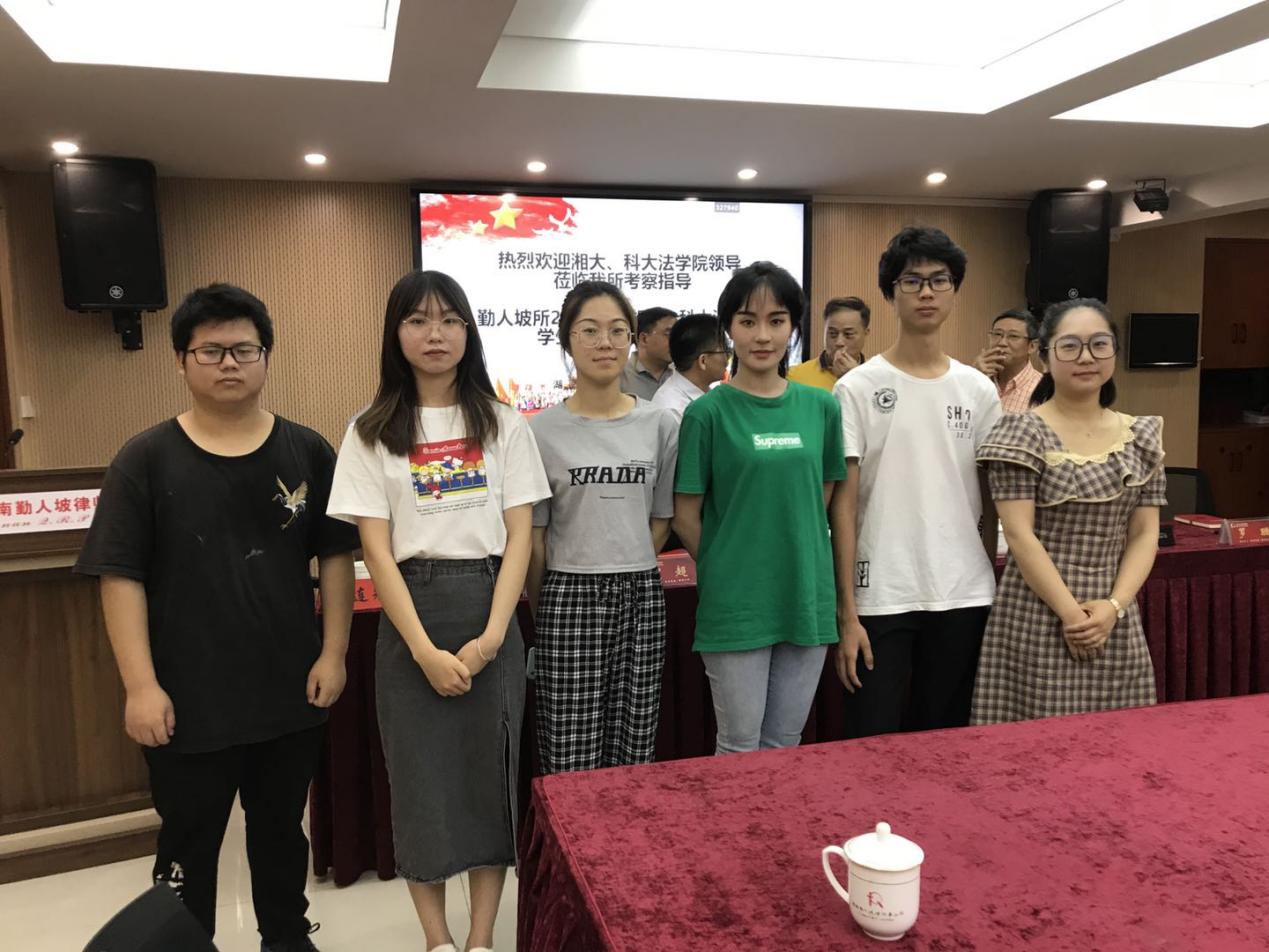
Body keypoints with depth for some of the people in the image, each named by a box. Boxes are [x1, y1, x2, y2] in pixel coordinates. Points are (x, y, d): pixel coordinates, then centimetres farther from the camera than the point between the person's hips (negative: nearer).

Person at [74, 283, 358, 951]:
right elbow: (121, 577, -7)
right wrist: (141, 685, -12)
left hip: (292, 692, 2)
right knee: (188, 845, 13)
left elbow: (335, 557, 2)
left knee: (282, 829, 20)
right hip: (188, 700, -2)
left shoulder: (307, 452, -1)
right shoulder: (146, 460, -6)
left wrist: (333, 654, -2)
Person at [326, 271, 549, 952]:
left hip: (490, 614, 1)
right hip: (410, 618, 0)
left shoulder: (501, 424, 4)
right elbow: (376, 548, -4)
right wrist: (426, 649, -12)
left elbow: (518, 535, 0)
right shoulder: (372, 432, 1)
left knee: (490, 773, 7)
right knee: (419, 777, 7)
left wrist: (491, 635, -11)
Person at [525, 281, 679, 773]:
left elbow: (661, 521, 12)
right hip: (568, 600, -2)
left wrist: (627, 574, 8)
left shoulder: (661, 425, 5)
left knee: (633, 760, 8)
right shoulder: (542, 431, -3)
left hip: (642, 600, 2)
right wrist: (542, 613, 6)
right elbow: (532, 535, 2)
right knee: (569, 769, 0)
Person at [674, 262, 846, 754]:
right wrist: (725, 572, 1)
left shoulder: (820, 407, 3)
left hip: (808, 599, 4)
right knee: (740, 749, 9)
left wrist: (796, 563, 7)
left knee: (786, 745, 17)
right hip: (735, 605, -3)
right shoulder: (708, 412, -8)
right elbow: (686, 516, -4)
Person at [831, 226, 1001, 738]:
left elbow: (990, 503, 12)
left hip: (963, 598, 4)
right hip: (881, 598, -3)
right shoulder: (858, 388, -4)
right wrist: (847, 614, -9)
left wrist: (993, 590, 9)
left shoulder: (979, 390, 7)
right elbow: (843, 505, -6)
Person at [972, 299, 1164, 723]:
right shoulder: (1023, 432, -7)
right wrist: (1070, 612, -15)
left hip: (1114, 622, 5)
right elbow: (1019, 534, -12)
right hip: (1039, 618, -5)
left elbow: (1145, 534, 6)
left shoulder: (1141, 436, 8)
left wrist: (1114, 606, -8)